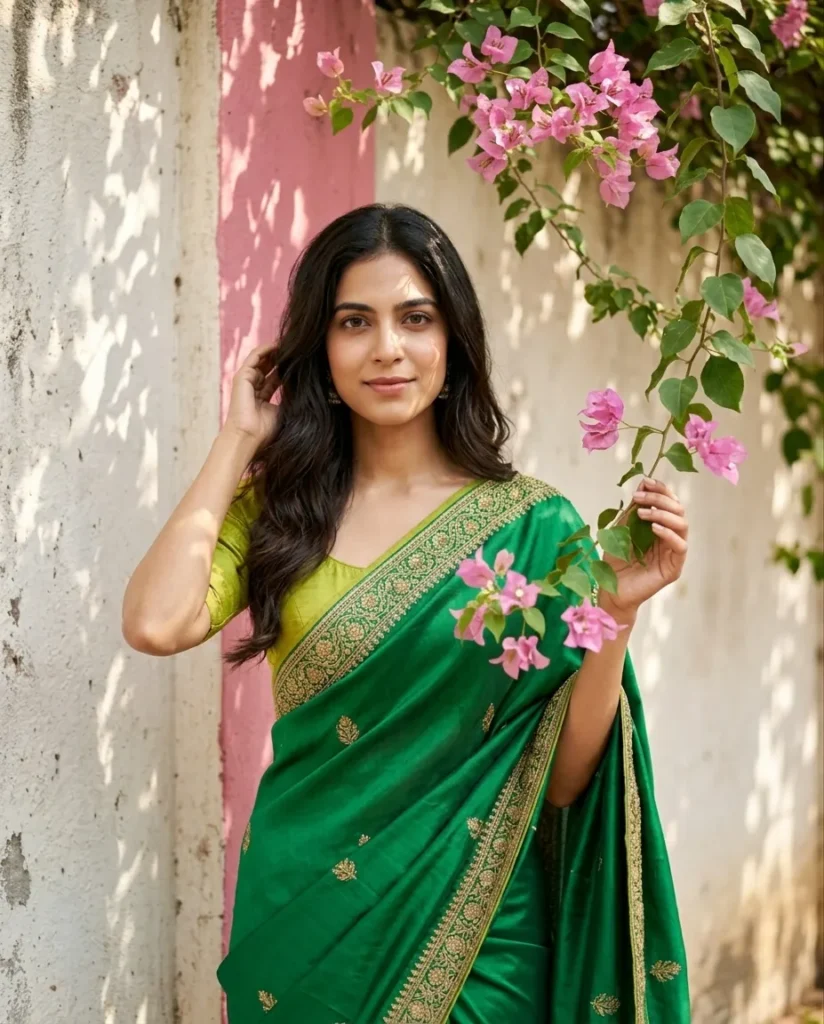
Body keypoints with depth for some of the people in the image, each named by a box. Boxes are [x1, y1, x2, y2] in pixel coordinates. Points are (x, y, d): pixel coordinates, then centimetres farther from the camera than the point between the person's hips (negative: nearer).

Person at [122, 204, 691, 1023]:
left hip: (469, 927, -1)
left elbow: (563, 775, -6)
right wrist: (237, 442, -8)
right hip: (297, 917, 2)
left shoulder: (531, 524, -6)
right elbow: (156, 624, -20)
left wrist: (617, 610, -20)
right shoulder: (276, 507, 0)